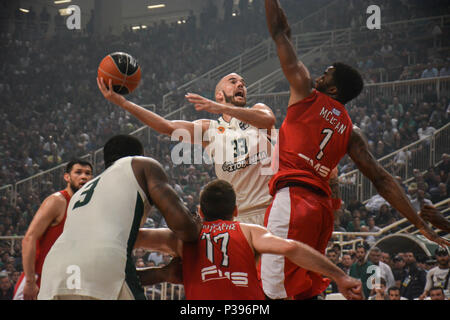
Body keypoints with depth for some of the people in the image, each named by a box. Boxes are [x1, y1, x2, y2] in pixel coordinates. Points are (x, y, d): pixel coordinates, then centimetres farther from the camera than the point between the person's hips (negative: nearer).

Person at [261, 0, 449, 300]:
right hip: (323, 208, 7)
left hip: (292, 199, -7)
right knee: (307, 291, 16)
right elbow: (381, 178, 9)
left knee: (279, 292, -11)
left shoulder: (307, 93, 5)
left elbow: (280, 32, 10)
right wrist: (421, 224, 9)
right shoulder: (351, 131, 17)